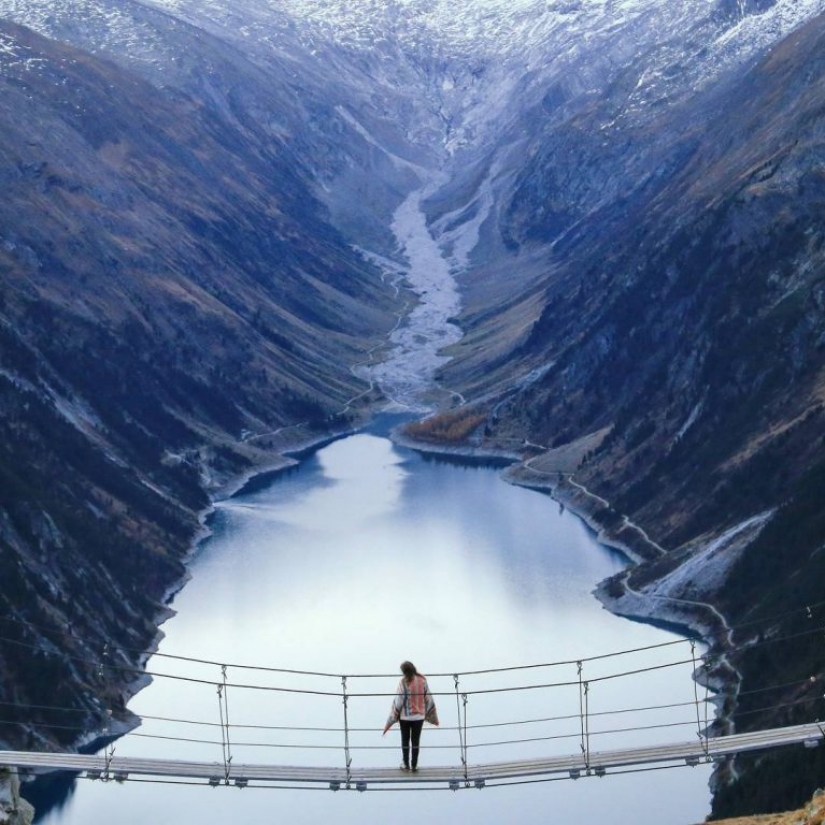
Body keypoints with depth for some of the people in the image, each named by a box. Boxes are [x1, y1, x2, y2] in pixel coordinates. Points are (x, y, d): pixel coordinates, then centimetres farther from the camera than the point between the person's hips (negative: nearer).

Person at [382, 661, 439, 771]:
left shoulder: (403, 681, -16)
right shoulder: (422, 680, -5)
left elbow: (398, 700, -13)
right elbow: (428, 699, 1)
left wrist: (394, 716, -1)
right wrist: (430, 715, 14)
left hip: (405, 716, -2)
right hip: (419, 716, 2)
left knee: (405, 740, 13)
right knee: (416, 741, 10)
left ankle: (406, 764, 17)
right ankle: (414, 764, 12)